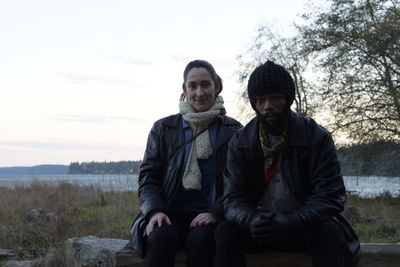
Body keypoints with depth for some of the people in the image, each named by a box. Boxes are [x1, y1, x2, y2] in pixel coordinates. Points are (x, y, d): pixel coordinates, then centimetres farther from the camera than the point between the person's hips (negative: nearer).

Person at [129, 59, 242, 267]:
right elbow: (148, 176, 8)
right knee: (160, 238, -33)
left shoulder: (233, 131, 10)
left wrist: (215, 212, -13)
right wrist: (155, 211, -11)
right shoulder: (163, 128, 13)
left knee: (199, 239, -35)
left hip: (209, 216, -1)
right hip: (170, 214, 1)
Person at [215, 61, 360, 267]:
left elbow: (330, 197, -15)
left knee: (330, 232, -34)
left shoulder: (317, 138, -10)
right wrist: (251, 220, -32)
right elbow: (234, 198, -7)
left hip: (307, 227, -2)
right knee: (225, 232, -27)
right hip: (260, 226, 2)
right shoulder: (240, 143, -3)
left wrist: (290, 222, -34)